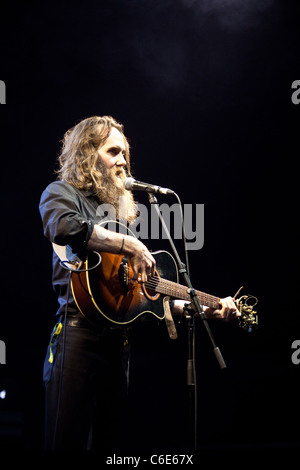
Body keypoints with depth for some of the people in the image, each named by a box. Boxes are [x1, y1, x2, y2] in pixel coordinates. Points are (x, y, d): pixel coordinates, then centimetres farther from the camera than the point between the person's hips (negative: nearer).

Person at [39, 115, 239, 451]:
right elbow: (65, 227, -22)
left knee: (109, 439, 6)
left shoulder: (121, 211, 25)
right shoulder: (61, 193, 6)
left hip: (118, 343, 7)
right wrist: (130, 245, -19)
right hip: (78, 334, -7)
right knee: (68, 440, -11)